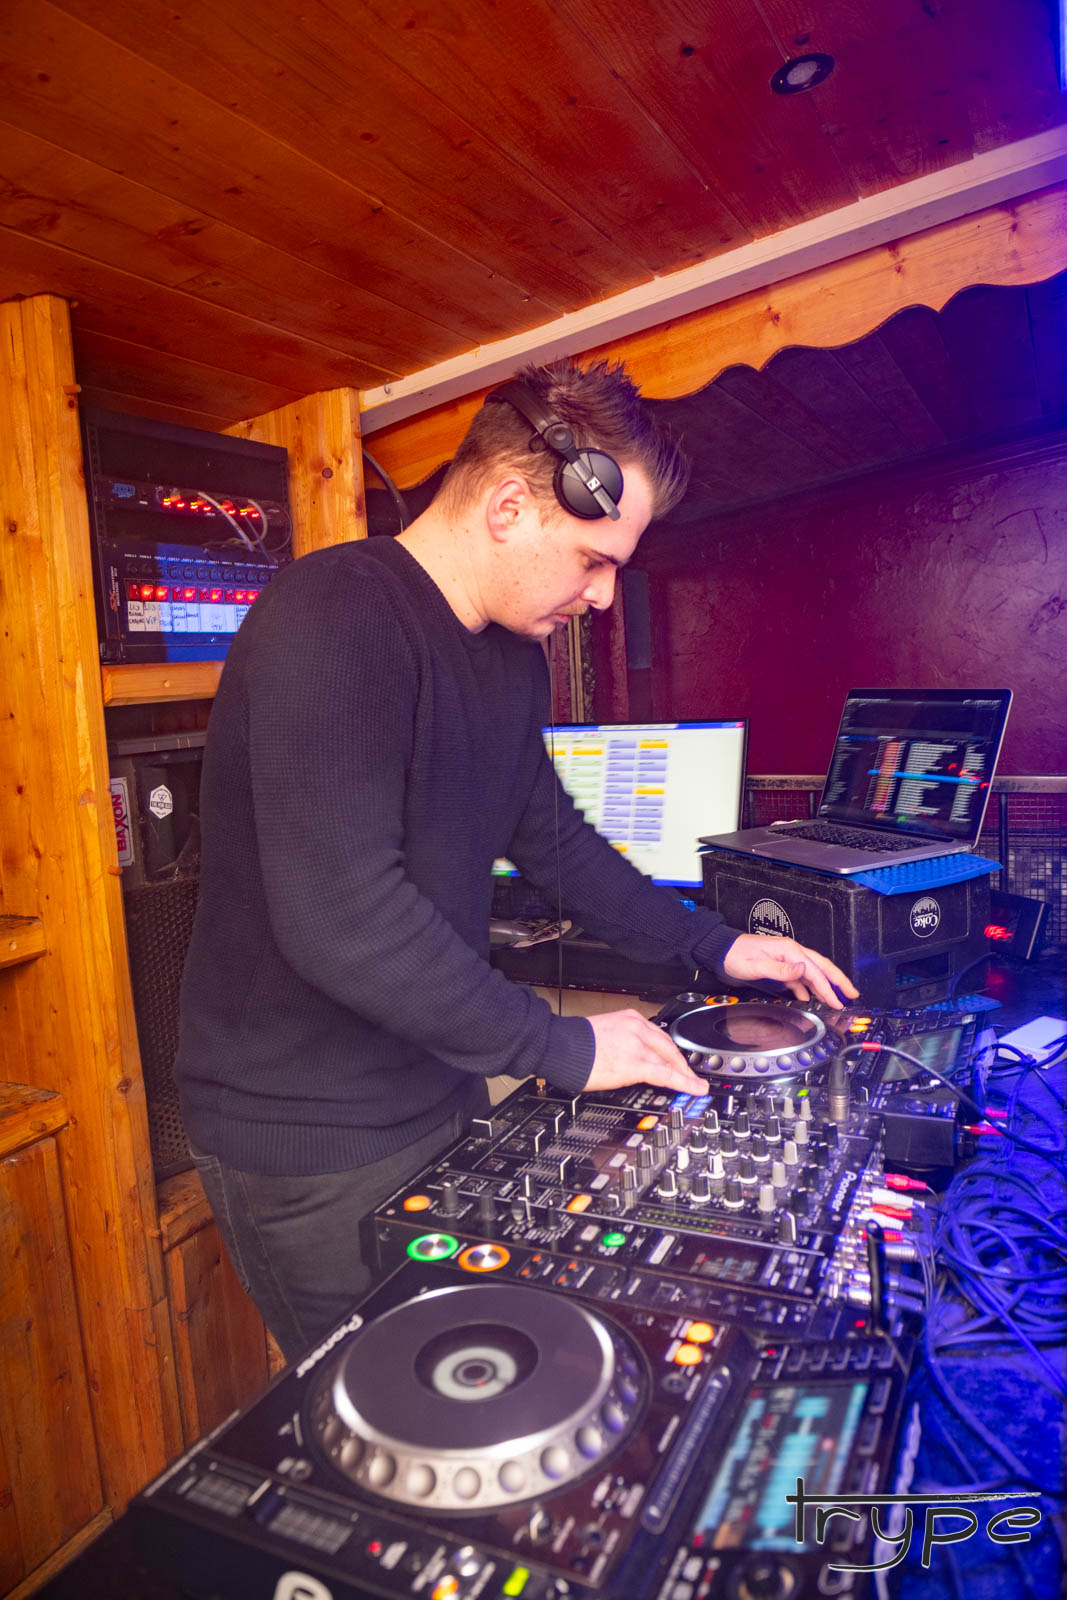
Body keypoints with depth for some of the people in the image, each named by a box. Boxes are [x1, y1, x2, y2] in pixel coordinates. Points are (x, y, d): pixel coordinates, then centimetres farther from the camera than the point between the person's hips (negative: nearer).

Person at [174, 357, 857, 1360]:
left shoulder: (514, 655, 6)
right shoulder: (334, 620, -24)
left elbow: (553, 840, 16)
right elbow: (339, 916, -31)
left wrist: (713, 947, 12)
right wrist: (562, 1048, -21)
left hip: (435, 1098, 8)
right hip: (312, 1137, -8)